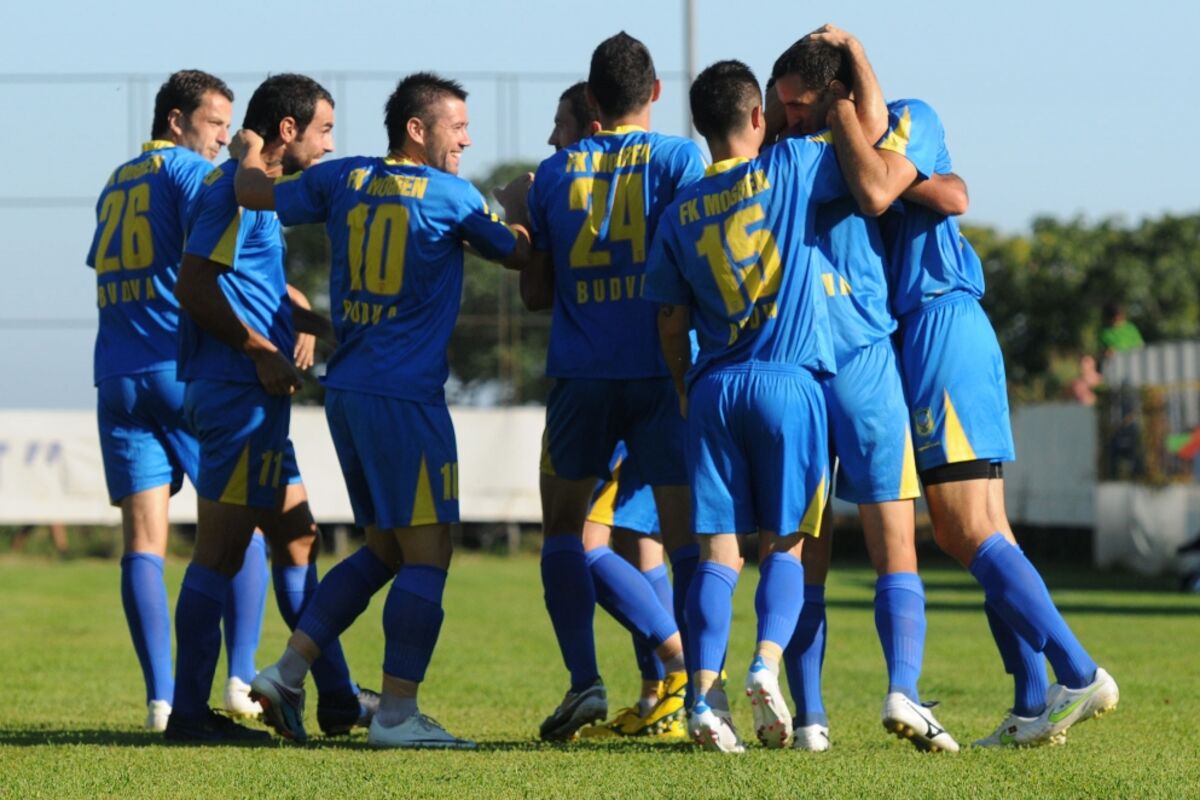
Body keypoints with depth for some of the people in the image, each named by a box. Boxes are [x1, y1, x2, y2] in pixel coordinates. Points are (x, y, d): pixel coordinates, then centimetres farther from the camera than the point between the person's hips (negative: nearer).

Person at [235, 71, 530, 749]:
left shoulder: (344, 179, 9)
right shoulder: (451, 197, -5)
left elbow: (254, 191, 19)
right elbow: (518, 255, 8)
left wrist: (252, 151, 40)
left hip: (346, 390, 8)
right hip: (405, 397, -7)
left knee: (384, 549, 17)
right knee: (427, 553, -4)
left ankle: (288, 673, 11)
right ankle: (397, 713, -8)